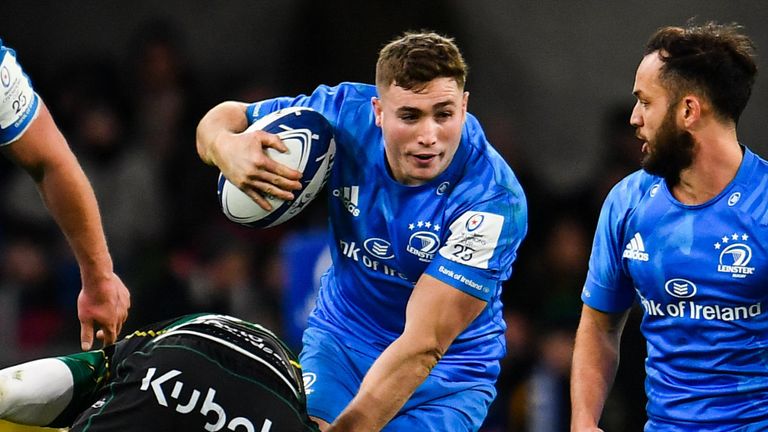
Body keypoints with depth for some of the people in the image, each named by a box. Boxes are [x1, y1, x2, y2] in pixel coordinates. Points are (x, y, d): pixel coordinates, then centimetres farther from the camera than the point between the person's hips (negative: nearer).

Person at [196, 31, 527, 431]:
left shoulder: (495, 201, -28)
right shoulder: (345, 114, -18)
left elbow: (423, 344, -31)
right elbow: (224, 117, -2)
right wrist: (227, 148, -27)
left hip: (449, 369, -3)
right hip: (340, 336, 3)